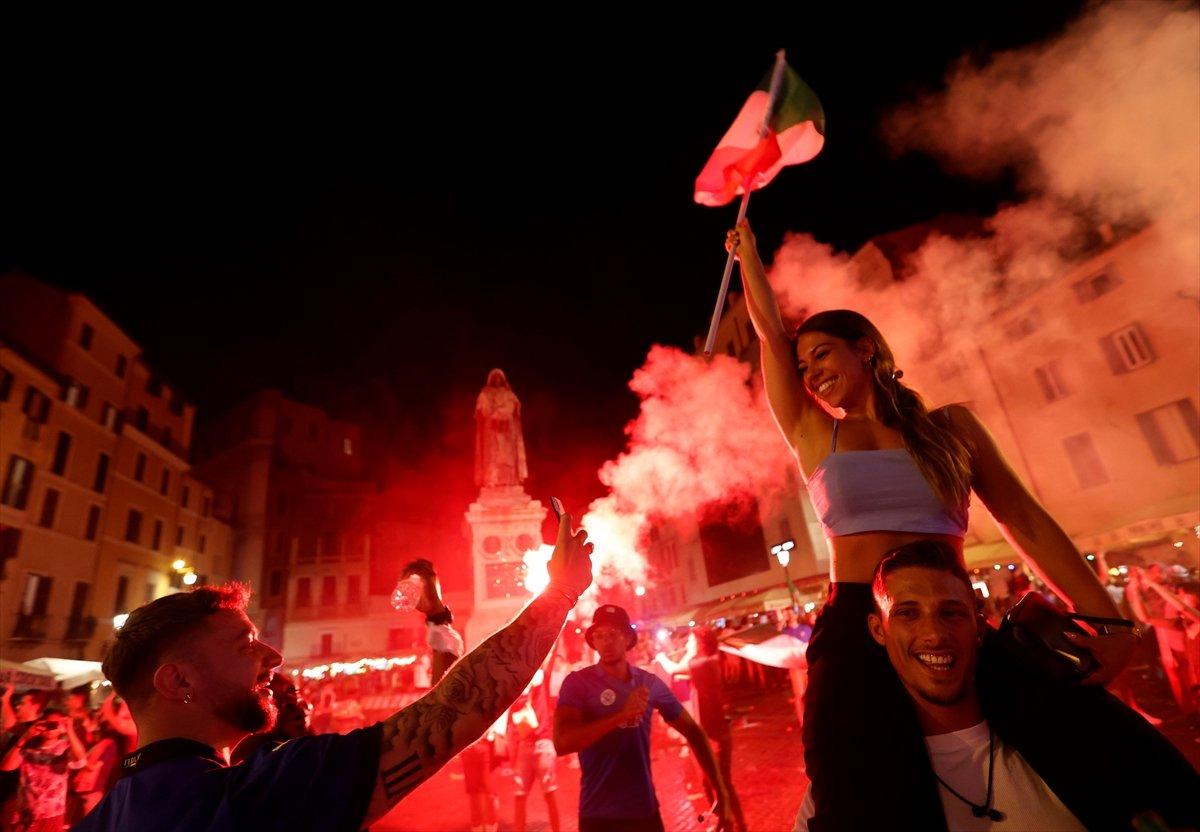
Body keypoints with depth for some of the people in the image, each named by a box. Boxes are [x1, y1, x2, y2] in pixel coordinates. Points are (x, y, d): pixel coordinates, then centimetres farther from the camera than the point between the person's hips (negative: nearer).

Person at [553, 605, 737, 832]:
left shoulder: (650, 683, 0)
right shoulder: (578, 682, -10)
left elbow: (693, 732, 8)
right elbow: (562, 742, -22)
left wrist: (722, 793, 3)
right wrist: (622, 714, -27)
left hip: (646, 811, 3)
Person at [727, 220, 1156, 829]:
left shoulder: (950, 426, 11)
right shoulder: (814, 436, 7)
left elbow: (1025, 520, 9)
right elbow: (770, 330, 12)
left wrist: (1106, 620, -2)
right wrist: (747, 251, 25)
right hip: (852, 639, -1)